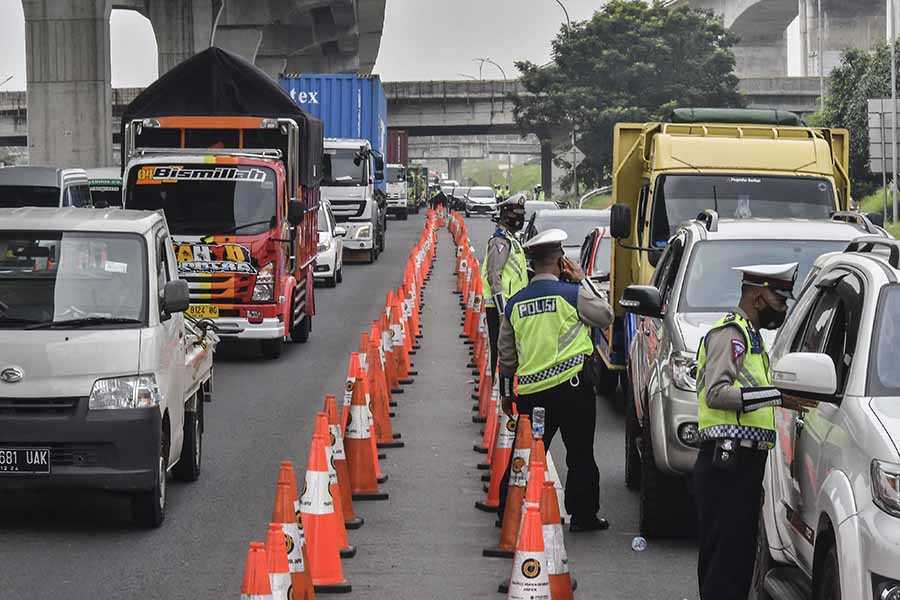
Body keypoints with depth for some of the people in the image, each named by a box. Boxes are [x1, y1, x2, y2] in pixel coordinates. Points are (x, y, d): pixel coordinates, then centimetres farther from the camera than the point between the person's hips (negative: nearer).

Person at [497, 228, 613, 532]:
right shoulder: (571, 293, -8)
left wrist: (506, 393, 27)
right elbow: (606, 316, 7)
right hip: (571, 386, -4)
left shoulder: (515, 303, 8)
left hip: (530, 391, 4)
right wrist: (583, 281, 11)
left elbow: (506, 354, 16)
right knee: (580, 455, 6)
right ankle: (583, 515, 10)